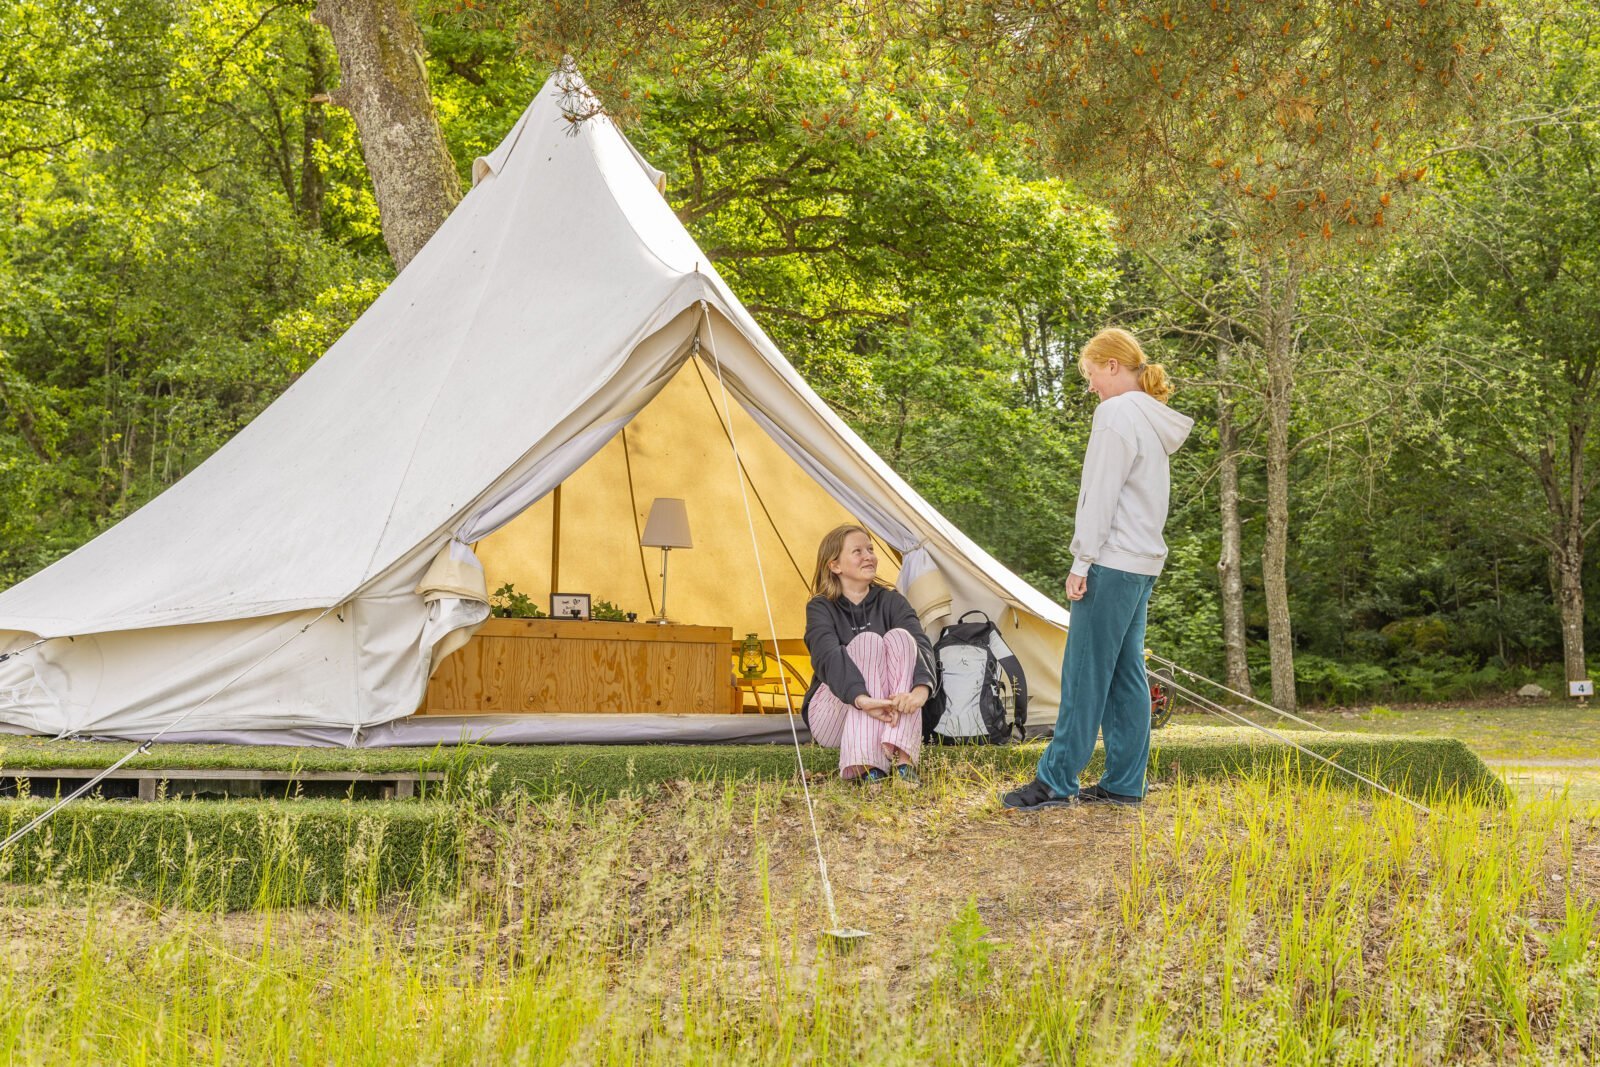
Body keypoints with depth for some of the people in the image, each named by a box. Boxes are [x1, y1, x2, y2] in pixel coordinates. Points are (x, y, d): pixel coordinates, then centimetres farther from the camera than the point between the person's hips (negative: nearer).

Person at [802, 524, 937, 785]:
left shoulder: (891, 602, 2)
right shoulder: (820, 608, -6)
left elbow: (921, 645, -16)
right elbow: (828, 657, -26)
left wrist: (921, 688, -40)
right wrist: (862, 699, -46)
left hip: (889, 716, 3)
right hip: (833, 719, -3)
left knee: (900, 637, -24)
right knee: (867, 641, -28)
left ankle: (902, 759, -39)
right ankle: (868, 766, -43)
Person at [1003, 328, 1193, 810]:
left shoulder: (1118, 412, -11)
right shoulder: (1155, 421, 18)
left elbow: (1102, 495, -16)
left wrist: (1082, 560, -14)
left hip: (1114, 560, -10)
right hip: (1144, 562, 10)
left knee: (1085, 671, -8)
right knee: (1126, 672, 9)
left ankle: (1056, 780, -6)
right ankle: (1124, 782, 9)